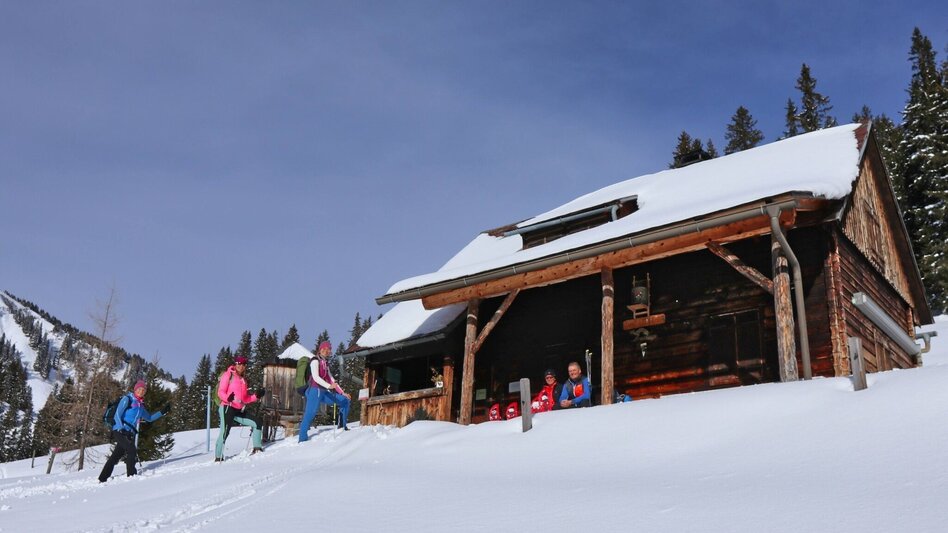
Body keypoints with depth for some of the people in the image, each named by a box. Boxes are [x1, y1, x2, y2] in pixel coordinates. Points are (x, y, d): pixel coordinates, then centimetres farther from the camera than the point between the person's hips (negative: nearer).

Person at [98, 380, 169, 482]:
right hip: (119, 431, -7)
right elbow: (117, 415, -10)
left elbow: (149, 418, 29)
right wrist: (122, 429, -21)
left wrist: (162, 412, 19)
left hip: (129, 433, 7)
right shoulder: (127, 399, -3)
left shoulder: (140, 405, 18)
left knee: (115, 456, 8)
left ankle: (103, 479, 14)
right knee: (132, 450, -19)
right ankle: (132, 475, -14)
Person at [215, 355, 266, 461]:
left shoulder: (243, 380, 23)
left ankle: (257, 448, 4)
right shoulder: (228, 375, 2)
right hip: (227, 408, -7)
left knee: (257, 422, -1)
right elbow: (220, 392, -8)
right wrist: (228, 398, -28)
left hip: (239, 410, 7)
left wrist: (256, 396, 7)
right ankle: (218, 457, -11)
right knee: (224, 431, -15)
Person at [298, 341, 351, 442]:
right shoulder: (315, 361, -5)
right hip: (315, 391, -8)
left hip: (324, 392, 8)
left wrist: (342, 392, 14)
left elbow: (331, 379, 19)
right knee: (310, 414, -20)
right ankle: (302, 439, -22)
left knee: (345, 400, 9)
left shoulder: (325, 363, 18)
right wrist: (329, 386, -33)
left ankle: (342, 426, 14)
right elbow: (315, 377, -19)